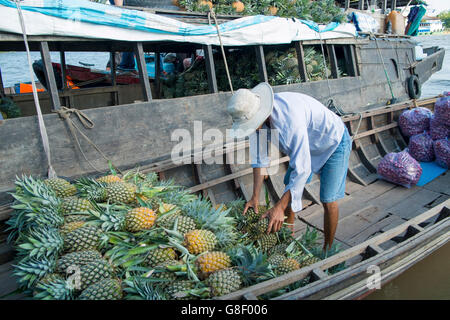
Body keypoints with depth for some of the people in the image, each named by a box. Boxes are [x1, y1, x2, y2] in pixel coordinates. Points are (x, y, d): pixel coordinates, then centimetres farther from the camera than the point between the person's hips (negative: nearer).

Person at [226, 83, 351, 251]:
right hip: (308, 147, 8)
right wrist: (255, 197, -11)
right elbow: (260, 157, -9)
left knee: (328, 201, -10)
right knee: (289, 186, 11)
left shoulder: (289, 117, -42)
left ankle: (327, 250, 11)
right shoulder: (259, 117, -17)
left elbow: (302, 168, -40)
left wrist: (280, 207, -38)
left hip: (334, 143, -8)